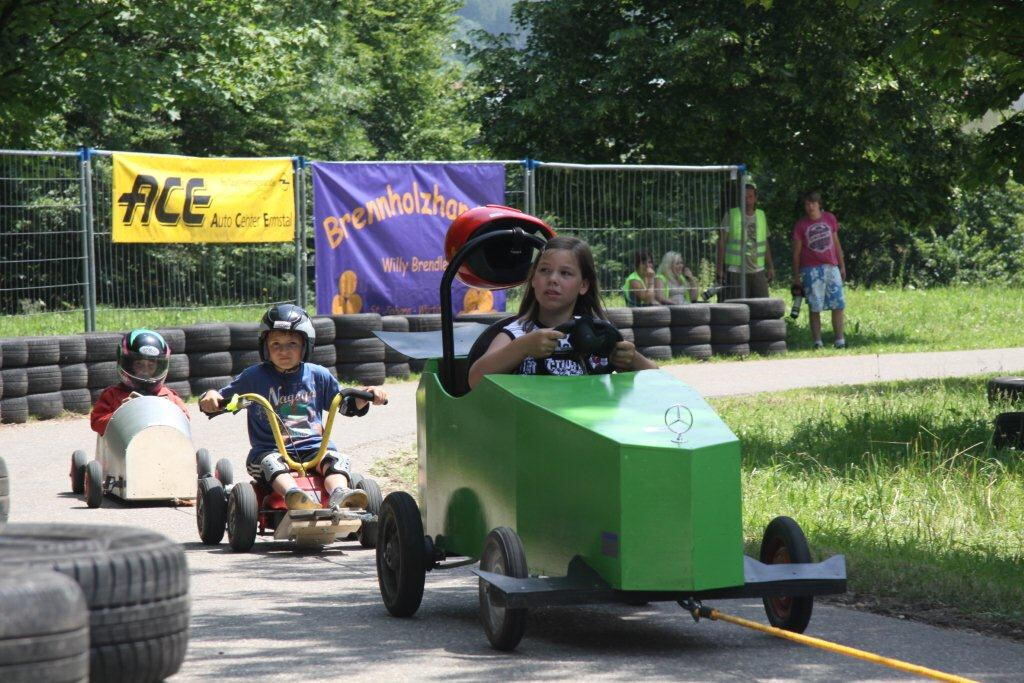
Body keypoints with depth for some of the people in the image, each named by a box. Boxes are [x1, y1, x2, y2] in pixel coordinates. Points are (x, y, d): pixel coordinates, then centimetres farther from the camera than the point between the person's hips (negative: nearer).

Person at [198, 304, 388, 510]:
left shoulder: (318, 375, 15)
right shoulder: (253, 377, 10)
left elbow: (348, 406, 26)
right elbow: (219, 402, 11)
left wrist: (366, 395, 7)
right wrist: (211, 397, -13)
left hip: (313, 449, 2)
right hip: (269, 451, -2)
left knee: (335, 460, -28)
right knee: (271, 463, -36)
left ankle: (340, 495, -57)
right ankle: (294, 496, -65)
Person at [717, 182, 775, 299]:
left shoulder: (761, 216, 12)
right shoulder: (731, 215, -1)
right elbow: (722, 242, -2)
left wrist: (770, 267, 17)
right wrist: (720, 269, -7)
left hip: (758, 271, 4)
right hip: (736, 271, -4)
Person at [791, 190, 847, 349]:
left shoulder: (830, 219, 8)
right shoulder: (800, 225, 0)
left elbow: (836, 244, 15)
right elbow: (796, 252, 2)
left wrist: (842, 266, 14)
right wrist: (796, 275, -1)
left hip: (831, 267, 3)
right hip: (811, 269, -3)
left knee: (838, 305, 1)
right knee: (815, 307, -2)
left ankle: (840, 341, 7)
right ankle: (817, 343, 1)